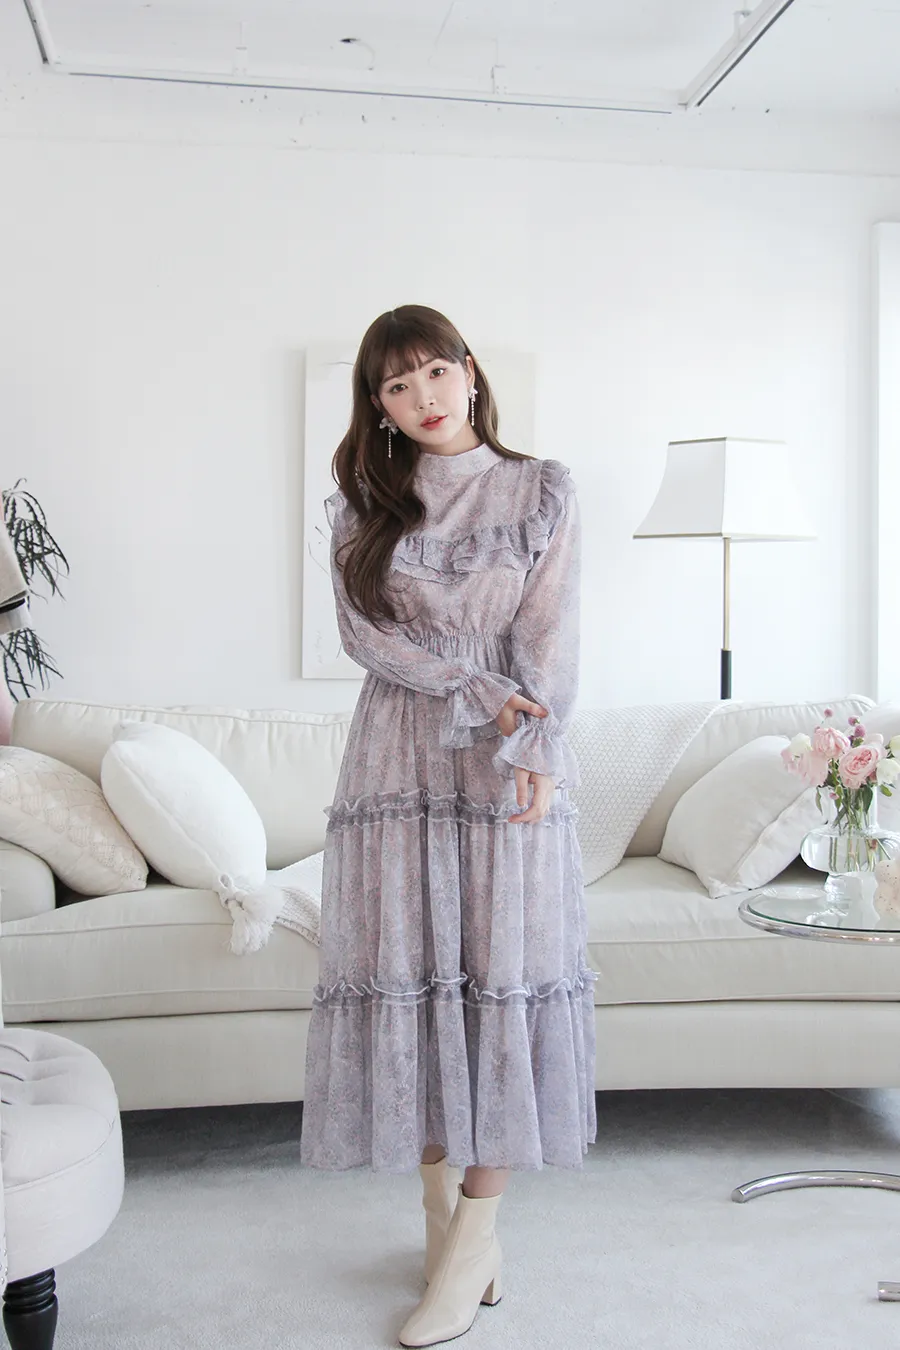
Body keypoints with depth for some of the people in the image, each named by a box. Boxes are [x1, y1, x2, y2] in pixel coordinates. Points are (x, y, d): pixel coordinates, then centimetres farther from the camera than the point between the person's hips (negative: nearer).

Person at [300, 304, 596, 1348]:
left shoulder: (543, 491, 6)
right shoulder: (363, 504, 10)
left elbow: (552, 636, -2)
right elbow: (363, 631, -1)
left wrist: (532, 749, -15)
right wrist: (481, 694, -12)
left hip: (514, 760, -1)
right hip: (400, 758, 2)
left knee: (504, 974, -3)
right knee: (408, 973, 0)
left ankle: (472, 1238, 6)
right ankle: (444, 1209, 15)